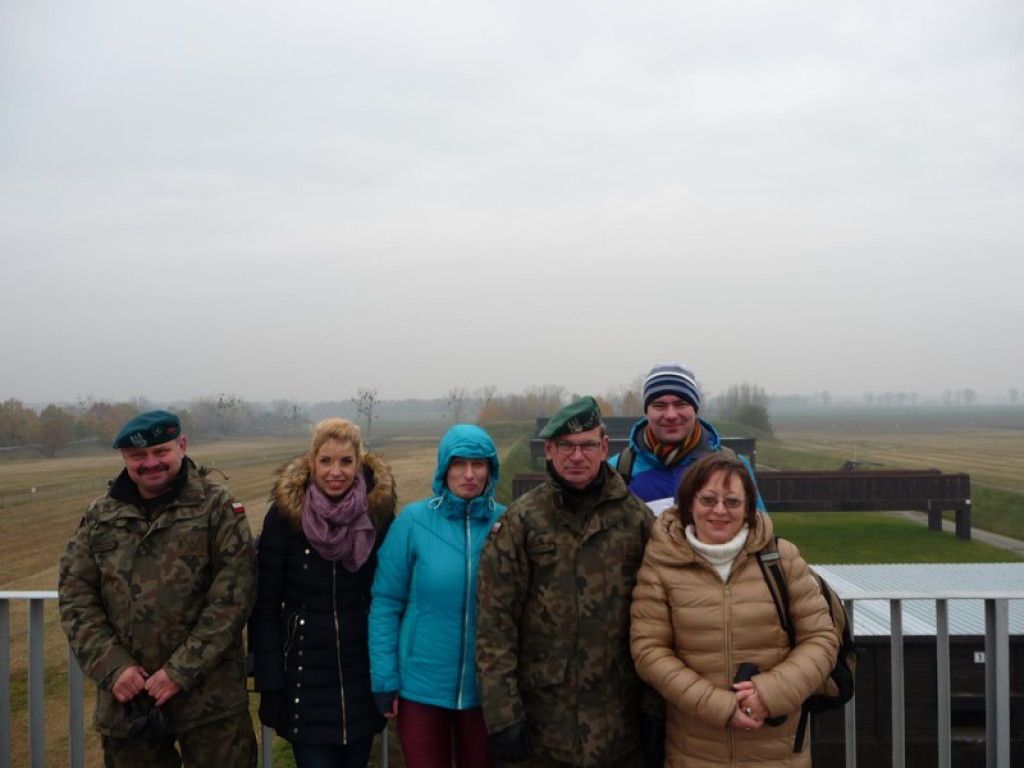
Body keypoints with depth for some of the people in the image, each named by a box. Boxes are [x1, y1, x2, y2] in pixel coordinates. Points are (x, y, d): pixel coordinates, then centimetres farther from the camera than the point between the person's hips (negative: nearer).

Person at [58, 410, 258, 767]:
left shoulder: (218, 507, -4)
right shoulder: (100, 516, 7)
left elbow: (232, 595, -10)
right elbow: (75, 596, 5)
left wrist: (182, 670, -14)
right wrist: (112, 667, -7)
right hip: (126, 699, 3)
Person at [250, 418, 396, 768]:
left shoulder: (379, 509, -6)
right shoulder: (285, 514, -11)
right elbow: (266, 605, -7)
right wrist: (270, 685, -8)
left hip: (364, 676, 2)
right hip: (305, 678, -2)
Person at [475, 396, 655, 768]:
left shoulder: (636, 518, 2)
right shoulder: (520, 521, -4)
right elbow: (495, 622, -7)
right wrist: (503, 715, -11)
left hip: (620, 720, 2)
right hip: (543, 718, -1)